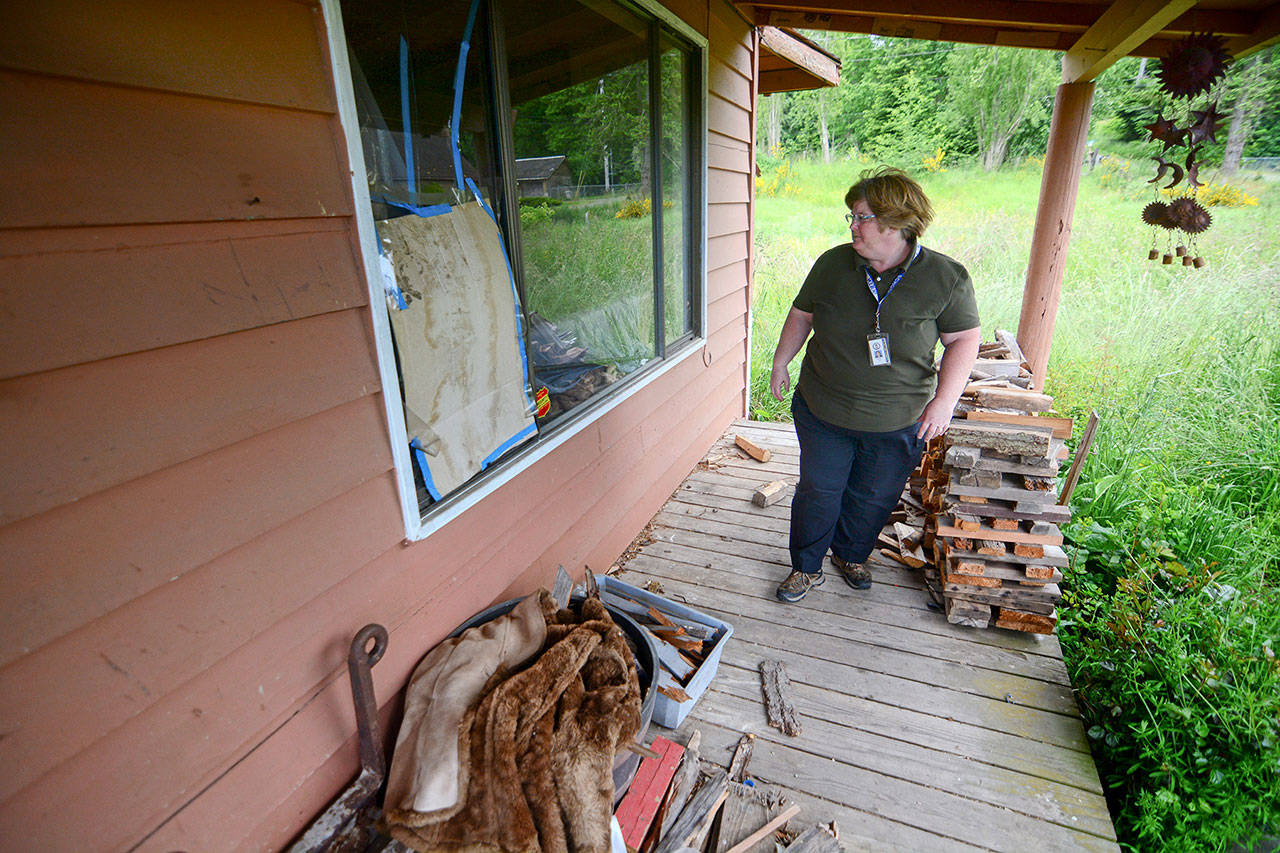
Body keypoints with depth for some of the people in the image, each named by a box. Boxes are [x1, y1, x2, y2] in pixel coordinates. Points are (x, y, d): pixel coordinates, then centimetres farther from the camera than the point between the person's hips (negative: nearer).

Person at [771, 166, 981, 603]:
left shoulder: (947, 278, -11)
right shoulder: (833, 264, -4)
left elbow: (964, 339, -4)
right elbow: (801, 314, 9)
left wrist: (944, 401, -14)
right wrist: (780, 363, 12)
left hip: (897, 422, -1)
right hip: (823, 410, 1)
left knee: (873, 497, 16)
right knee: (818, 491, 9)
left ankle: (850, 555, 43)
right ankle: (807, 567, 30)